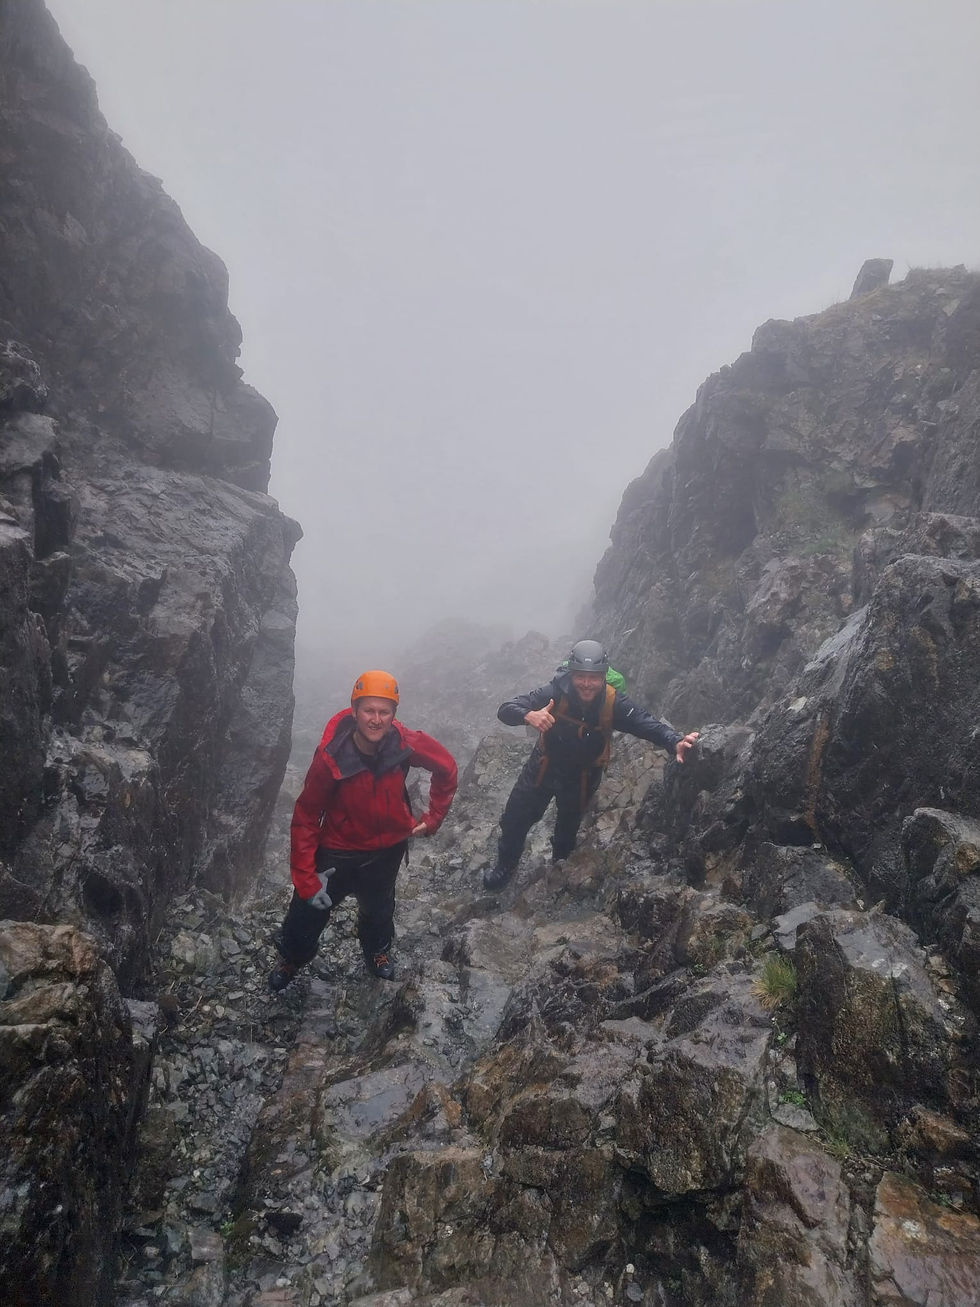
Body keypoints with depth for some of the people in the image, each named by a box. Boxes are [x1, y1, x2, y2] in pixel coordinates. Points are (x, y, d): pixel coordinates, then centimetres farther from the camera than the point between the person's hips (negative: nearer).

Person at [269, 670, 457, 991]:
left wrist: (433, 817, -2)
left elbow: (447, 769, -5)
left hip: (387, 849, 2)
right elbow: (305, 818, -21)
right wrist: (306, 879, -20)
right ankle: (290, 958, 48)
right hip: (337, 852, -2)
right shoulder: (330, 757, -30)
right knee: (307, 913, 13)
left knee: (379, 910, 26)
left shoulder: (407, 744, -25)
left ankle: (378, 952, 60)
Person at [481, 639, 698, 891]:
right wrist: (529, 715, -59)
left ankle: (561, 867, 57)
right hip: (544, 765, -1)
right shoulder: (555, 693, -31)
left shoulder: (614, 703, -28)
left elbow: (649, 724, -38)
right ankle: (504, 866, 39)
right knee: (515, 818, 9)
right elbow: (505, 710, -36)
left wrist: (676, 742, -59)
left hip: (582, 776, 1)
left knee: (569, 825, 25)